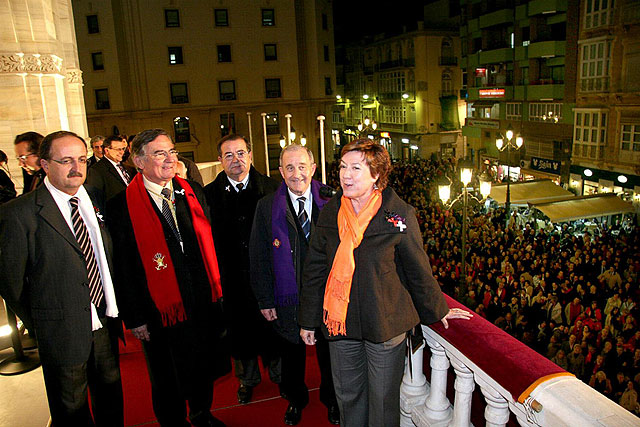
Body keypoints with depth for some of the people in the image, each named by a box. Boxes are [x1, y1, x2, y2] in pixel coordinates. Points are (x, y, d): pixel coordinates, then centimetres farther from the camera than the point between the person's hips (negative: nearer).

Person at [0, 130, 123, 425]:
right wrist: (38, 324, -1)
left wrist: (114, 308, 6)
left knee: (111, 398, 23)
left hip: (106, 323, 5)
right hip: (62, 333, -4)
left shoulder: (94, 202, 1)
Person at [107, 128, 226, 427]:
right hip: (162, 311, -4)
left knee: (204, 369, 24)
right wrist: (135, 318, -9)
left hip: (204, 304, 5)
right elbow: (123, 268, -10)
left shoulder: (192, 192, 2)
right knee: (167, 383, 17)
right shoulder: (123, 206, -13)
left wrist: (216, 288, 6)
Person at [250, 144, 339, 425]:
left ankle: (331, 399, 45)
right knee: (292, 354, 20)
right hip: (288, 299, 0)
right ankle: (296, 400, 46)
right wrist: (265, 300, -5)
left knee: (328, 352, 19)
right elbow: (258, 258, -4)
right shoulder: (266, 207, -6)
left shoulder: (330, 203, -7)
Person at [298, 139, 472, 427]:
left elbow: (418, 269, 0)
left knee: (383, 398, 13)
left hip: (385, 324, -3)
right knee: (347, 394, 19)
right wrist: (308, 320, 7)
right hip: (340, 323, 3)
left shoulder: (398, 215, -12)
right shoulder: (330, 212, -1)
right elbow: (315, 269, 4)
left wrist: (438, 310, 10)